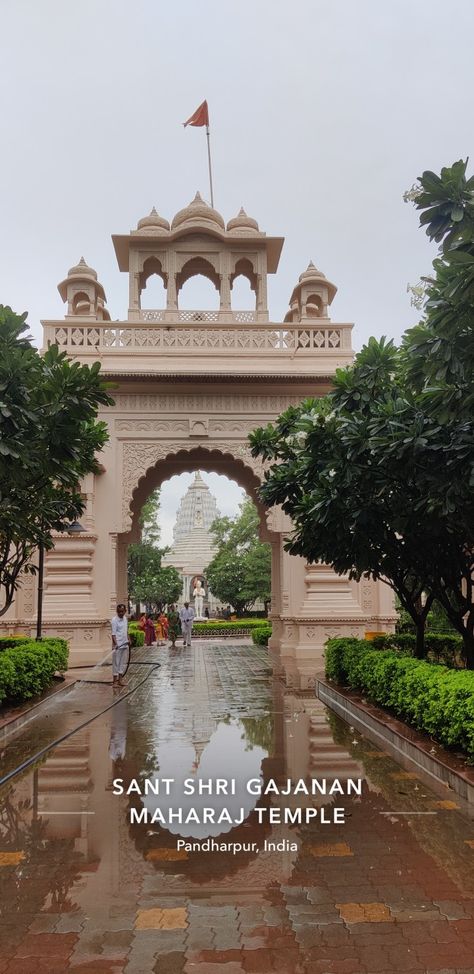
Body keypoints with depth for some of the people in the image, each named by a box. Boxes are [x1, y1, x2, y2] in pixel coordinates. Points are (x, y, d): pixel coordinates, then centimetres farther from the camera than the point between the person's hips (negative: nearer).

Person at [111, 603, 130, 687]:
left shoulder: (125, 618, 8)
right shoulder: (114, 620, -14)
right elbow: (113, 634, -19)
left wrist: (128, 639, 17)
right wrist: (115, 644, -29)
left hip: (124, 645, 7)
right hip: (117, 646, -7)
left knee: (123, 662, 11)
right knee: (116, 662, -1)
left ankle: (120, 678, 19)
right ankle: (115, 680, 6)